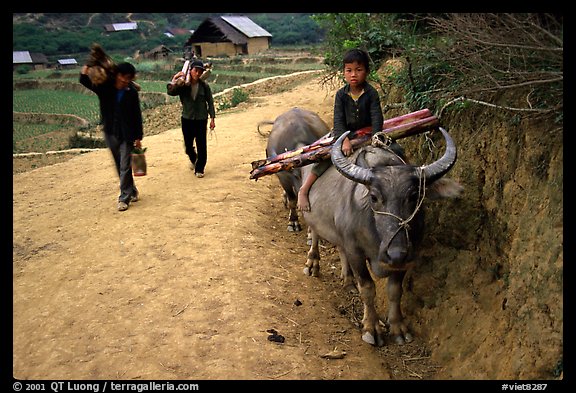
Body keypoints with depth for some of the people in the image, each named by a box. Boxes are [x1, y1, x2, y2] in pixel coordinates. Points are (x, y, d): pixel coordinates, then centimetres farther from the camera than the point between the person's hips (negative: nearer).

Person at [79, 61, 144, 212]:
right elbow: (87, 82, -8)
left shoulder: (131, 92, -8)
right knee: (119, 166, 14)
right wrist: (84, 73, -32)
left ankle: (124, 198, 2)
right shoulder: (105, 88, -4)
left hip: (127, 135, -3)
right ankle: (132, 192, 30)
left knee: (125, 167, -4)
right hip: (110, 133, 3)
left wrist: (138, 137, -4)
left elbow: (137, 116, -4)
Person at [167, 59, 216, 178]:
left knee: (201, 145, -1)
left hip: (201, 119, -1)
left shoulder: (204, 86, -1)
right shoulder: (183, 85, -3)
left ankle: (199, 169, 13)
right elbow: (171, 92, -15)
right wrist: (173, 82, -34)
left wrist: (212, 118, -3)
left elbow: (210, 102, 2)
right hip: (187, 119, 1)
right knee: (188, 146, 9)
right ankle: (193, 159, 41)